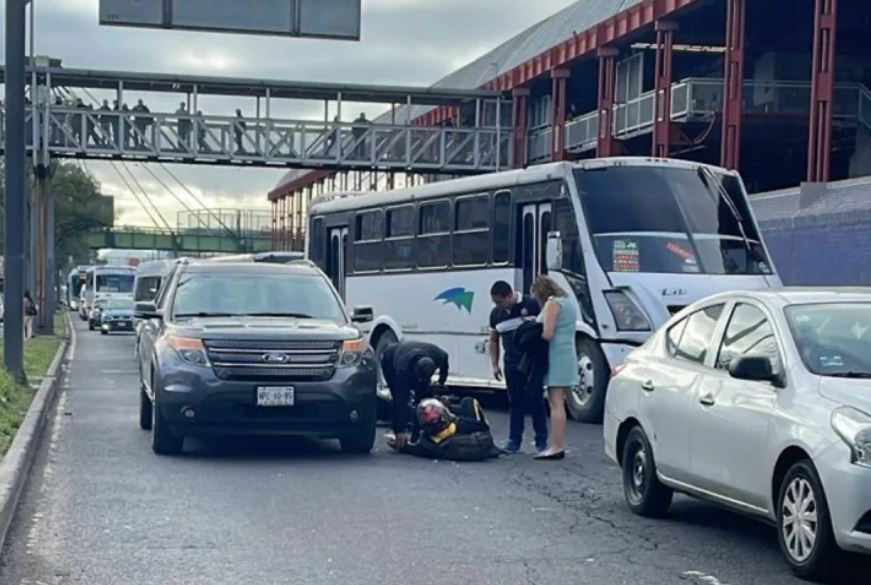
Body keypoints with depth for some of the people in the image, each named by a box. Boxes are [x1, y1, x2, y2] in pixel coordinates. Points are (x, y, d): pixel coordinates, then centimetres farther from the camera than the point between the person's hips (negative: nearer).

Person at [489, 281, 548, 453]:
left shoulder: (531, 304, -9)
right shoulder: (496, 313, 8)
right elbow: (494, 340, 17)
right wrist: (494, 364, 10)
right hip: (512, 363, 4)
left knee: (536, 400, -1)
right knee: (515, 402, 7)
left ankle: (541, 441, 5)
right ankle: (514, 440, 13)